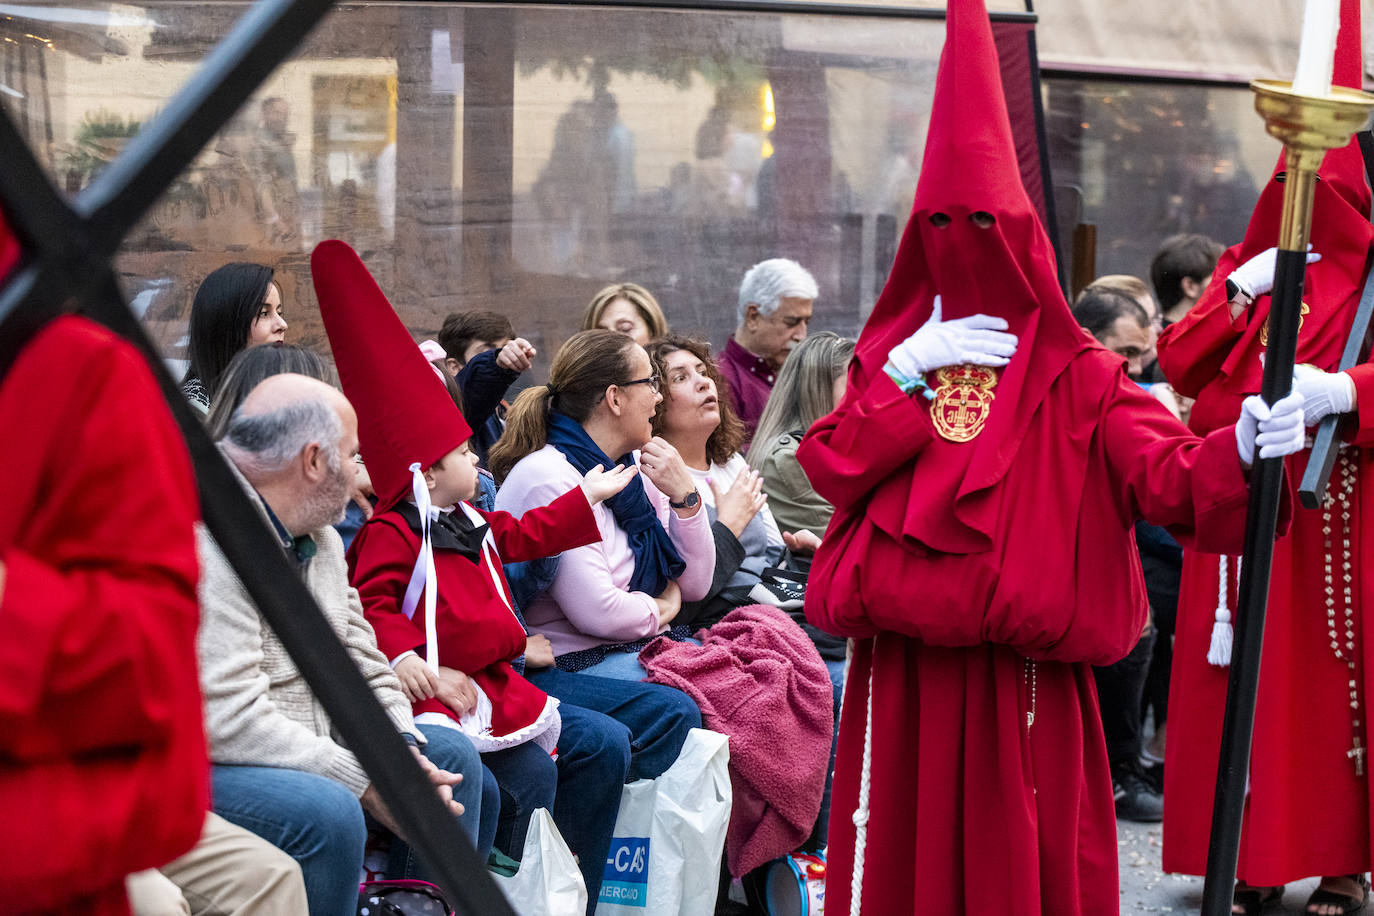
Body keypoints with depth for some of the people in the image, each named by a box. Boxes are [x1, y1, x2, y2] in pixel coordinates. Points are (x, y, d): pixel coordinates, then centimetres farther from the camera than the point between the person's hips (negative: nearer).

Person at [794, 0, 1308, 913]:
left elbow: (1163, 469, -14)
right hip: (901, 671, 3)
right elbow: (829, 467, 1)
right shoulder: (891, 349, 12)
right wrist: (906, 372, -7)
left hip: (1018, 674, -3)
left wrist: (1238, 451, -35)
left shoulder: (1074, 374, 0)